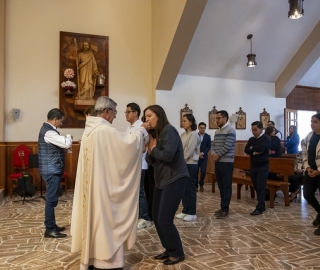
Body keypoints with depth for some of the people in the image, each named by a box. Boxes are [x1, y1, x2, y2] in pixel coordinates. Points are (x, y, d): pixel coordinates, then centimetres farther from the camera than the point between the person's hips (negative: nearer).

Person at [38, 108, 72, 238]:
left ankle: (52, 225, 25)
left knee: (52, 199, 15)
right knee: (51, 199, -4)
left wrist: (64, 149, 10)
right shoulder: (48, 132, -19)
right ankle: (50, 229, 4)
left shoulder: (47, 129, 14)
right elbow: (66, 143, -25)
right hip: (51, 170, -11)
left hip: (53, 169, 11)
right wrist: (69, 136, -5)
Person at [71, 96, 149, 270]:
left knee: (94, 215, 16)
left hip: (91, 181, 10)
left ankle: (91, 255, 29)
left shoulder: (90, 129, 10)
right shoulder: (104, 130, -20)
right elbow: (128, 142, -21)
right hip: (102, 183, -9)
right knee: (105, 216, 2)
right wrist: (141, 129, -4)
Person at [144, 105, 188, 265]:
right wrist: (149, 148, -9)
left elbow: (168, 155, -26)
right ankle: (169, 249, 27)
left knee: (164, 219, -7)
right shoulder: (155, 134, 11)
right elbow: (151, 161, 9)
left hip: (175, 179, -9)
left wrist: (153, 148, -10)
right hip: (161, 180, 9)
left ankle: (177, 253, 12)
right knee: (156, 217, 11)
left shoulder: (169, 131, -13)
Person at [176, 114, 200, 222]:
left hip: (190, 164, -7)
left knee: (190, 189, 0)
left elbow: (189, 151, -15)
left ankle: (192, 213, 10)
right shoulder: (183, 134, 12)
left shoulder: (194, 134, -9)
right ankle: (185, 211, 22)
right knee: (183, 188, 11)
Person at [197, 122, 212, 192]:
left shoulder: (208, 136, 5)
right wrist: (197, 154, -10)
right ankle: (195, 186, 13)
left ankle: (201, 184, 16)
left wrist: (202, 153, -14)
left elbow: (209, 147, 0)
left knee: (203, 171, -7)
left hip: (204, 157, 0)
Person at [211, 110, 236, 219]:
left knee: (226, 186, -2)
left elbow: (227, 146, -17)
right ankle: (222, 207, 22)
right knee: (220, 185, 12)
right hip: (218, 162, 8)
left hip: (226, 162, -8)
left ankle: (225, 209, 3)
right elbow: (213, 145, 12)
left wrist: (218, 155, -10)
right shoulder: (217, 132, 15)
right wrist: (213, 154, -7)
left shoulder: (230, 131, -10)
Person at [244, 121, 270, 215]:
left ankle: (259, 208, -1)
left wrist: (252, 148, -8)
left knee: (261, 188, -5)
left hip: (263, 167, -6)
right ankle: (262, 206, 23)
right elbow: (246, 150, -2)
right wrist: (254, 152, -18)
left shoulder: (266, 139, -7)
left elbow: (260, 148, -25)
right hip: (253, 166, 6)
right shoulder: (251, 139, 10)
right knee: (256, 187, 11)